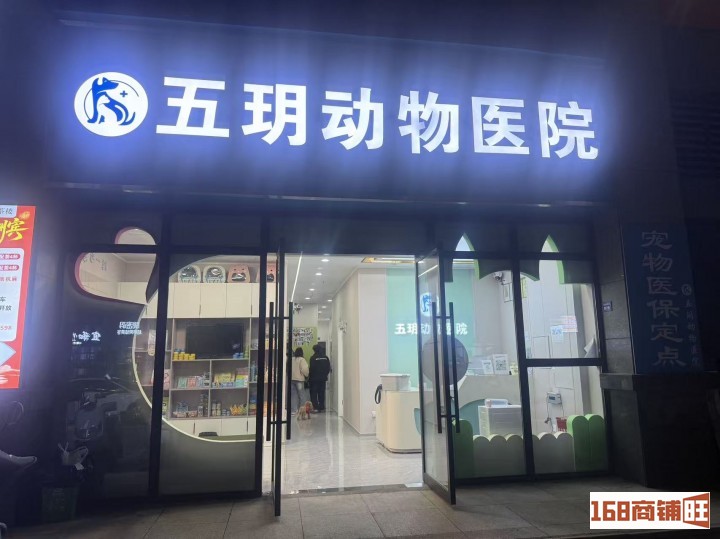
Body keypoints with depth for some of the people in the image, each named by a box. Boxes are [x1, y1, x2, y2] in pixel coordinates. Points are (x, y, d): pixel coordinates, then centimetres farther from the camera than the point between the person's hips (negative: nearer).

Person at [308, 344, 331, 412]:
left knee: (313, 393, 4)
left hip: (314, 378, -5)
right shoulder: (326, 357, 3)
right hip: (323, 378, 5)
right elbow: (328, 368, 6)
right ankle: (321, 407, 11)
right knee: (321, 393, 11)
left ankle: (315, 407, -3)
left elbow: (312, 368, -14)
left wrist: (310, 376, 0)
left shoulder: (313, 358, -13)